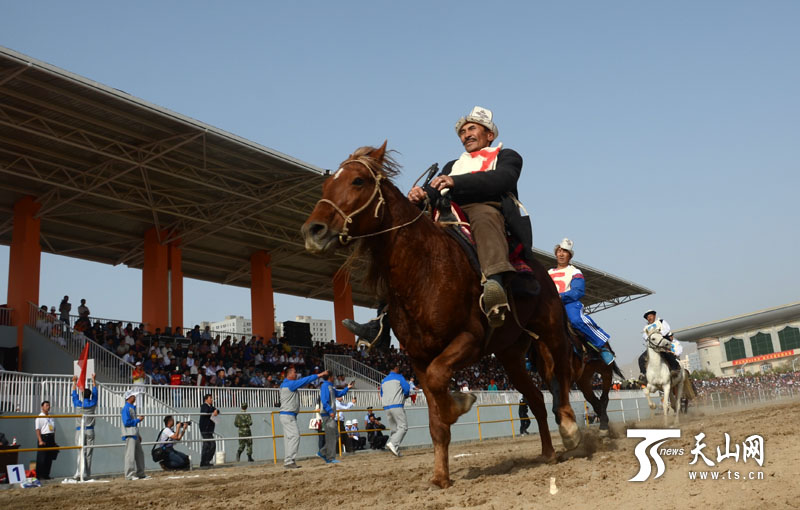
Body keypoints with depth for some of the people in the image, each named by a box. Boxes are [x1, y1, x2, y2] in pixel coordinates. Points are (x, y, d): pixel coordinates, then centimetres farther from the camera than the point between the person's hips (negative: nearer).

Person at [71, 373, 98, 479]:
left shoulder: (79, 404, -2)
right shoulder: (93, 404, 2)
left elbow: (74, 393, 13)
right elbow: (95, 392, 16)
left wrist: (74, 382, 24)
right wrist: (94, 380, 29)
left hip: (80, 431, -1)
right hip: (90, 431, 1)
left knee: (81, 452, -6)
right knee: (89, 453, 4)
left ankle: (80, 473, -16)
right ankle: (87, 474, 5)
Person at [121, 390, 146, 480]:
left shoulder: (132, 407, 17)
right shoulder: (126, 408, -12)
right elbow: (127, 422, -20)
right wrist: (138, 419, -12)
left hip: (135, 434, 10)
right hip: (129, 435, -10)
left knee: (139, 454, 12)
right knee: (130, 454, -8)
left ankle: (140, 473, 19)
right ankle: (129, 475, -5)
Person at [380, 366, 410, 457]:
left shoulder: (384, 380, 21)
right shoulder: (399, 377, 2)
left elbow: (381, 395, 24)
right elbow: (407, 389, -6)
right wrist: (405, 396, 13)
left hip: (386, 407, 7)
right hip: (396, 406, -7)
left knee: (395, 428, 10)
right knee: (403, 426, -9)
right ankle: (393, 443, -27)